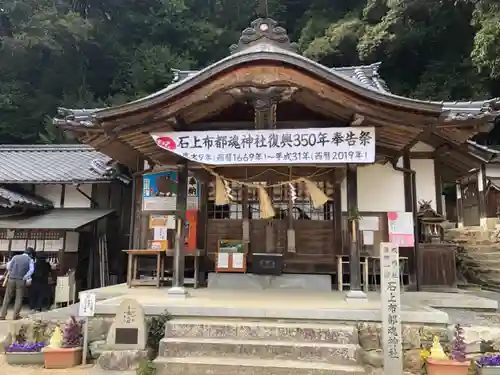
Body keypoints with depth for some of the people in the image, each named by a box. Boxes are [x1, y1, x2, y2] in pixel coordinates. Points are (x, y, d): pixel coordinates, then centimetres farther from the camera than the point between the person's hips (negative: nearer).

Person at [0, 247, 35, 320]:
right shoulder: (30, 260, 0)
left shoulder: (15, 257, 8)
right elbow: (31, 270, -13)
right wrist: (25, 277, -6)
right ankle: (15, 315, 4)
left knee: (7, 298, 10)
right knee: (19, 298, 6)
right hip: (21, 281, -2)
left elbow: (8, 266, 5)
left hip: (11, 279, 2)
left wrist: (11, 274, 16)